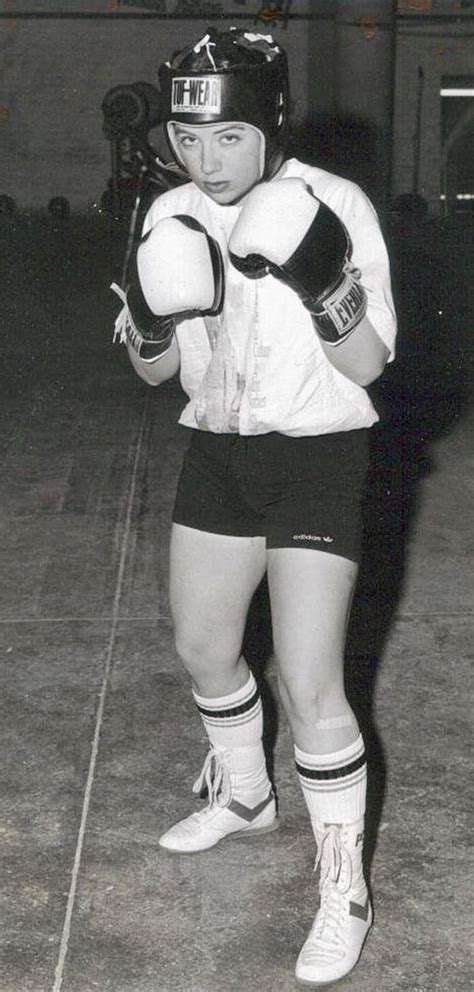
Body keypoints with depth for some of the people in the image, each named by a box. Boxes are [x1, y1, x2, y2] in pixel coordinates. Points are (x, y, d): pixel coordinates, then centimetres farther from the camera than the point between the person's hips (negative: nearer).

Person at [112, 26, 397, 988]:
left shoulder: (334, 205, -16)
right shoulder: (171, 218, -1)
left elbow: (367, 366, -14)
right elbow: (154, 370, 4)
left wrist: (324, 288, -32)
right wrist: (150, 324, -18)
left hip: (316, 458, -6)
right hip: (217, 451, 6)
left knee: (308, 688, -8)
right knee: (202, 646, 17)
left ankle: (344, 890, 12)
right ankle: (244, 796, 45)